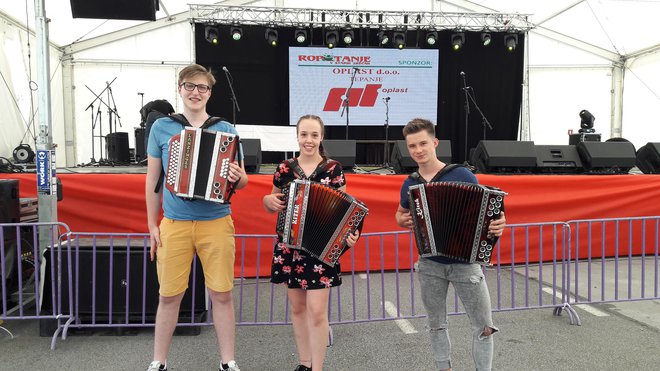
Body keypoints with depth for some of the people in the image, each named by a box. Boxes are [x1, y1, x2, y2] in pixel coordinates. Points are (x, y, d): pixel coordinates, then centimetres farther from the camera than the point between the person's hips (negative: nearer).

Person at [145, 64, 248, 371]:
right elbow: (153, 179, 9)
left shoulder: (225, 130, 4)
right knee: (169, 296, 6)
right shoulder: (162, 127, 5)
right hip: (174, 224, 0)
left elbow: (242, 181, 5)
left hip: (217, 223, 0)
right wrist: (152, 225, 7)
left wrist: (238, 177, -19)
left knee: (221, 295, 4)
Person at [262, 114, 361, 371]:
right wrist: (268, 200, -7)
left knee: (316, 311, -5)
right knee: (297, 307, 13)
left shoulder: (333, 169, -4)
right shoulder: (284, 169, 2)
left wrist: (350, 233, -18)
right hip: (289, 247, 3)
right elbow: (273, 205, 15)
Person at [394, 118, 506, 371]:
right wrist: (403, 221, -2)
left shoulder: (462, 175, -9)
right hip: (430, 264, 3)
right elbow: (400, 213, 21)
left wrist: (497, 224, -24)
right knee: (436, 325, 14)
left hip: (465, 263, -3)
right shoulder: (409, 184, 2)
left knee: (484, 326, 3)